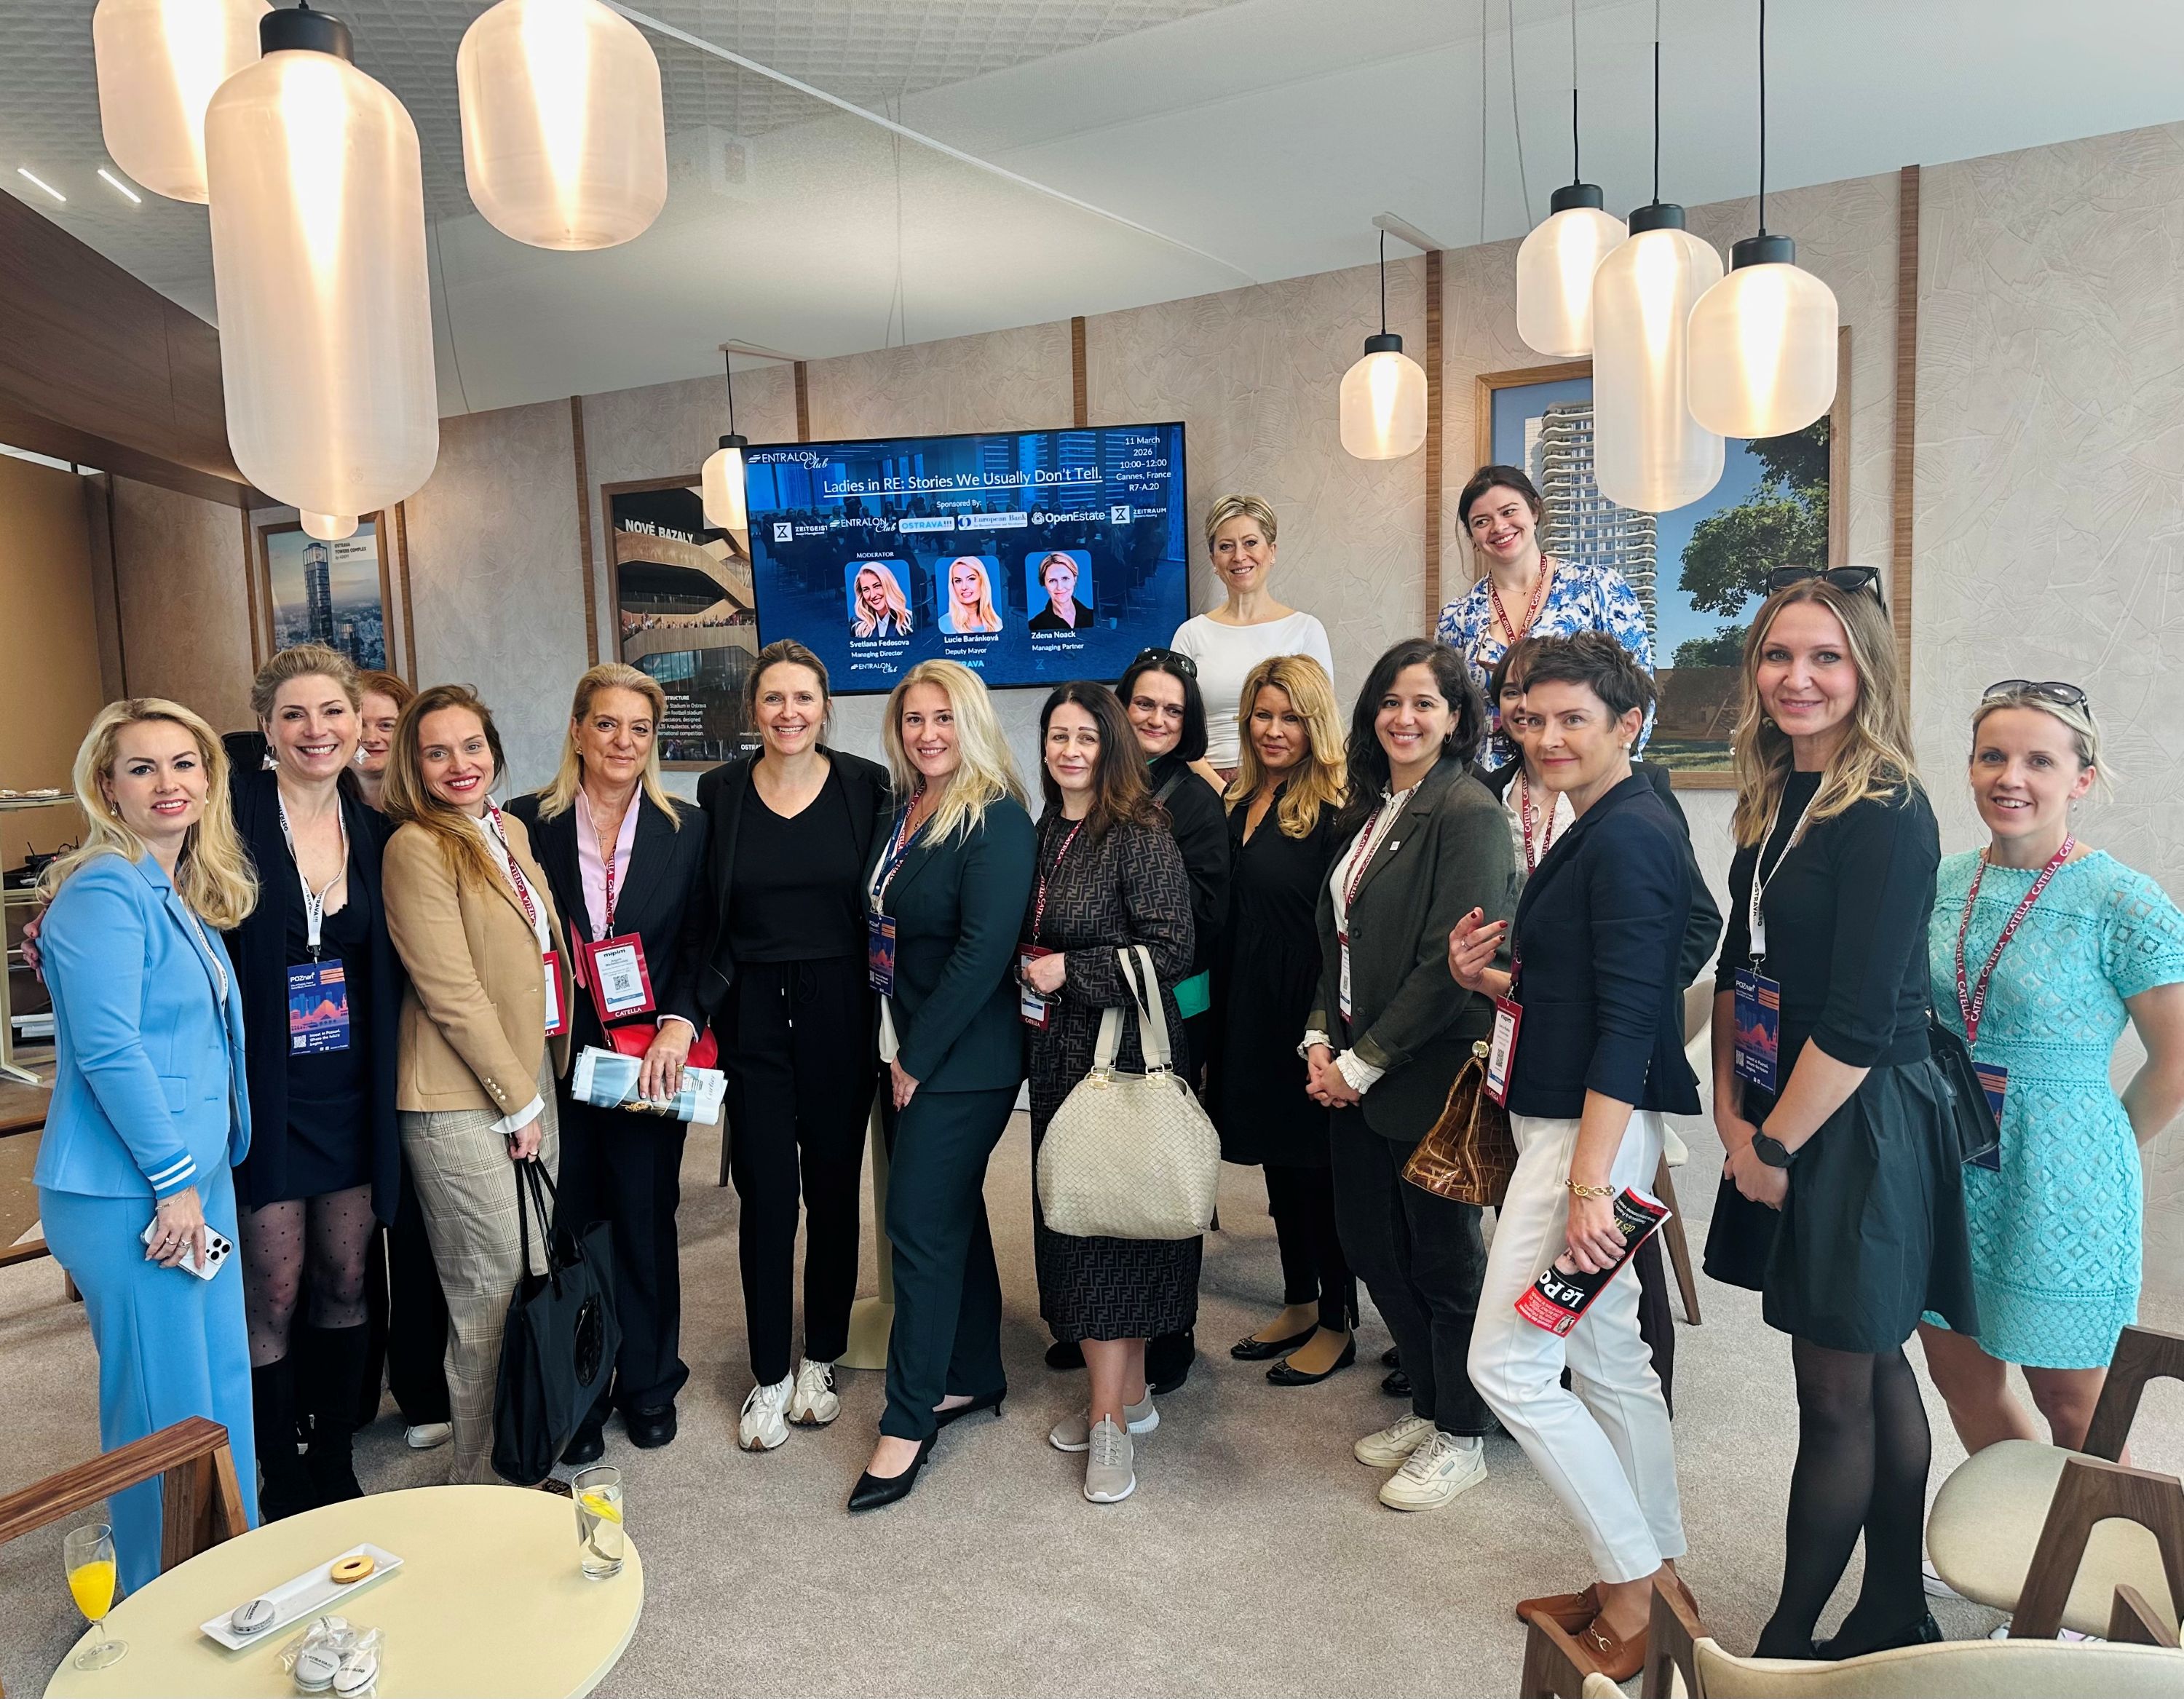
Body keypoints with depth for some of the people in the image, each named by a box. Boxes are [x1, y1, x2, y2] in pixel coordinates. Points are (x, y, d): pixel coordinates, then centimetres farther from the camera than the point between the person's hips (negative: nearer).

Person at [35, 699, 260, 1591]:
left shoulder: (183, 896, 13)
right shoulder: (104, 892, -15)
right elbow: (107, 1050, -21)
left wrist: (200, 1177, 15)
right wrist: (174, 1181, -17)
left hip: (197, 1179, 9)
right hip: (131, 1195, -9)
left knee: (223, 1386, 16)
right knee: (166, 1408, 3)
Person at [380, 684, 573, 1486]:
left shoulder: (512, 831, 11)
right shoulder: (417, 847, -13)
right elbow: (452, 993, -17)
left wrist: (542, 1088, 14)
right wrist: (519, 1103, -13)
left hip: (534, 1081, 8)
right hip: (464, 1104, -8)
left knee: (534, 1281, 15)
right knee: (490, 1298, 1)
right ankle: (479, 1480, 18)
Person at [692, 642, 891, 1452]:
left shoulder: (865, 785, -2)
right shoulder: (721, 792, 1)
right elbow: (703, 915, 4)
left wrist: (884, 1015, -5)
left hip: (840, 1012, 0)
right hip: (752, 1015, 0)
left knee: (834, 1187, 10)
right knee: (765, 1194, 2)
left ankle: (821, 1360, 28)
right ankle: (770, 1375, 18)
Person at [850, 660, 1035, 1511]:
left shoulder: (995, 817, -15)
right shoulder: (898, 812, 9)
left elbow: (984, 947, -20)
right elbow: (882, 928, 13)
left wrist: (919, 1058, -16)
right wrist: (894, 1050, 6)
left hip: (962, 1058, -8)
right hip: (902, 1049, 8)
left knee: (922, 1226, -4)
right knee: (952, 1214, 17)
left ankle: (908, 1422, 9)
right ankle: (975, 1376, 32)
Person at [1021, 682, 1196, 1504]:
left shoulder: (1142, 836, -12)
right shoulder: (1047, 834, 11)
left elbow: (1171, 951, -17)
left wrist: (1070, 971, -15)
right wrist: (1028, 969, 5)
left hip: (1122, 1056, -8)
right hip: (1059, 1054, 8)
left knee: (1106, 1222, -4)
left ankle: (1111, 1415, 9)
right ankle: (1127, 1395, 25)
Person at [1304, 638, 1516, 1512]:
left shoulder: (1468, 814, -15)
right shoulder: (1368, 809, 11)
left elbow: (1450, 964, -20)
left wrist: (1363, 1062, -16)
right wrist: (1321, 1039, 2)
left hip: (1431, 1072, -8)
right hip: (1355, 1070, 8)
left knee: (1444, 1255, 7)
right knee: (1372, 1243, 16)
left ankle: (1462, 1438, 26)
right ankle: (1429, 1407, 36)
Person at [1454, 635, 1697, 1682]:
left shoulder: (1630, 837, -17)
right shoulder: (1597, 833, 14)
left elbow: (1628, 1020, -23)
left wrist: (1588, 1182, -25)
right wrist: (1490, 979, 2)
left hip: (1594, 1127, -10)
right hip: (1562, 1119, 10)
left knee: (1509, 1364, -3)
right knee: (1607, 1358, 17)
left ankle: (1635, 1592, 13)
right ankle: (1654, 1576, 31)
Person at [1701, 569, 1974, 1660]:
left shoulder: (1886, 814, -18)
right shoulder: (1775, 801, 7)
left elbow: (1861, 1023, -20)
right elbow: (1739, 969, 10)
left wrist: (1774, 1147, -12)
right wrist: (1731, 1112, 2)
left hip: (1861, 1126, -8)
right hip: (1782, 1122, 8)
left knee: (1835, 1395, 6)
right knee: (1875, 1373, 19)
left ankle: (1789, 1642, 22)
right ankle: (1896, 1616, 35)